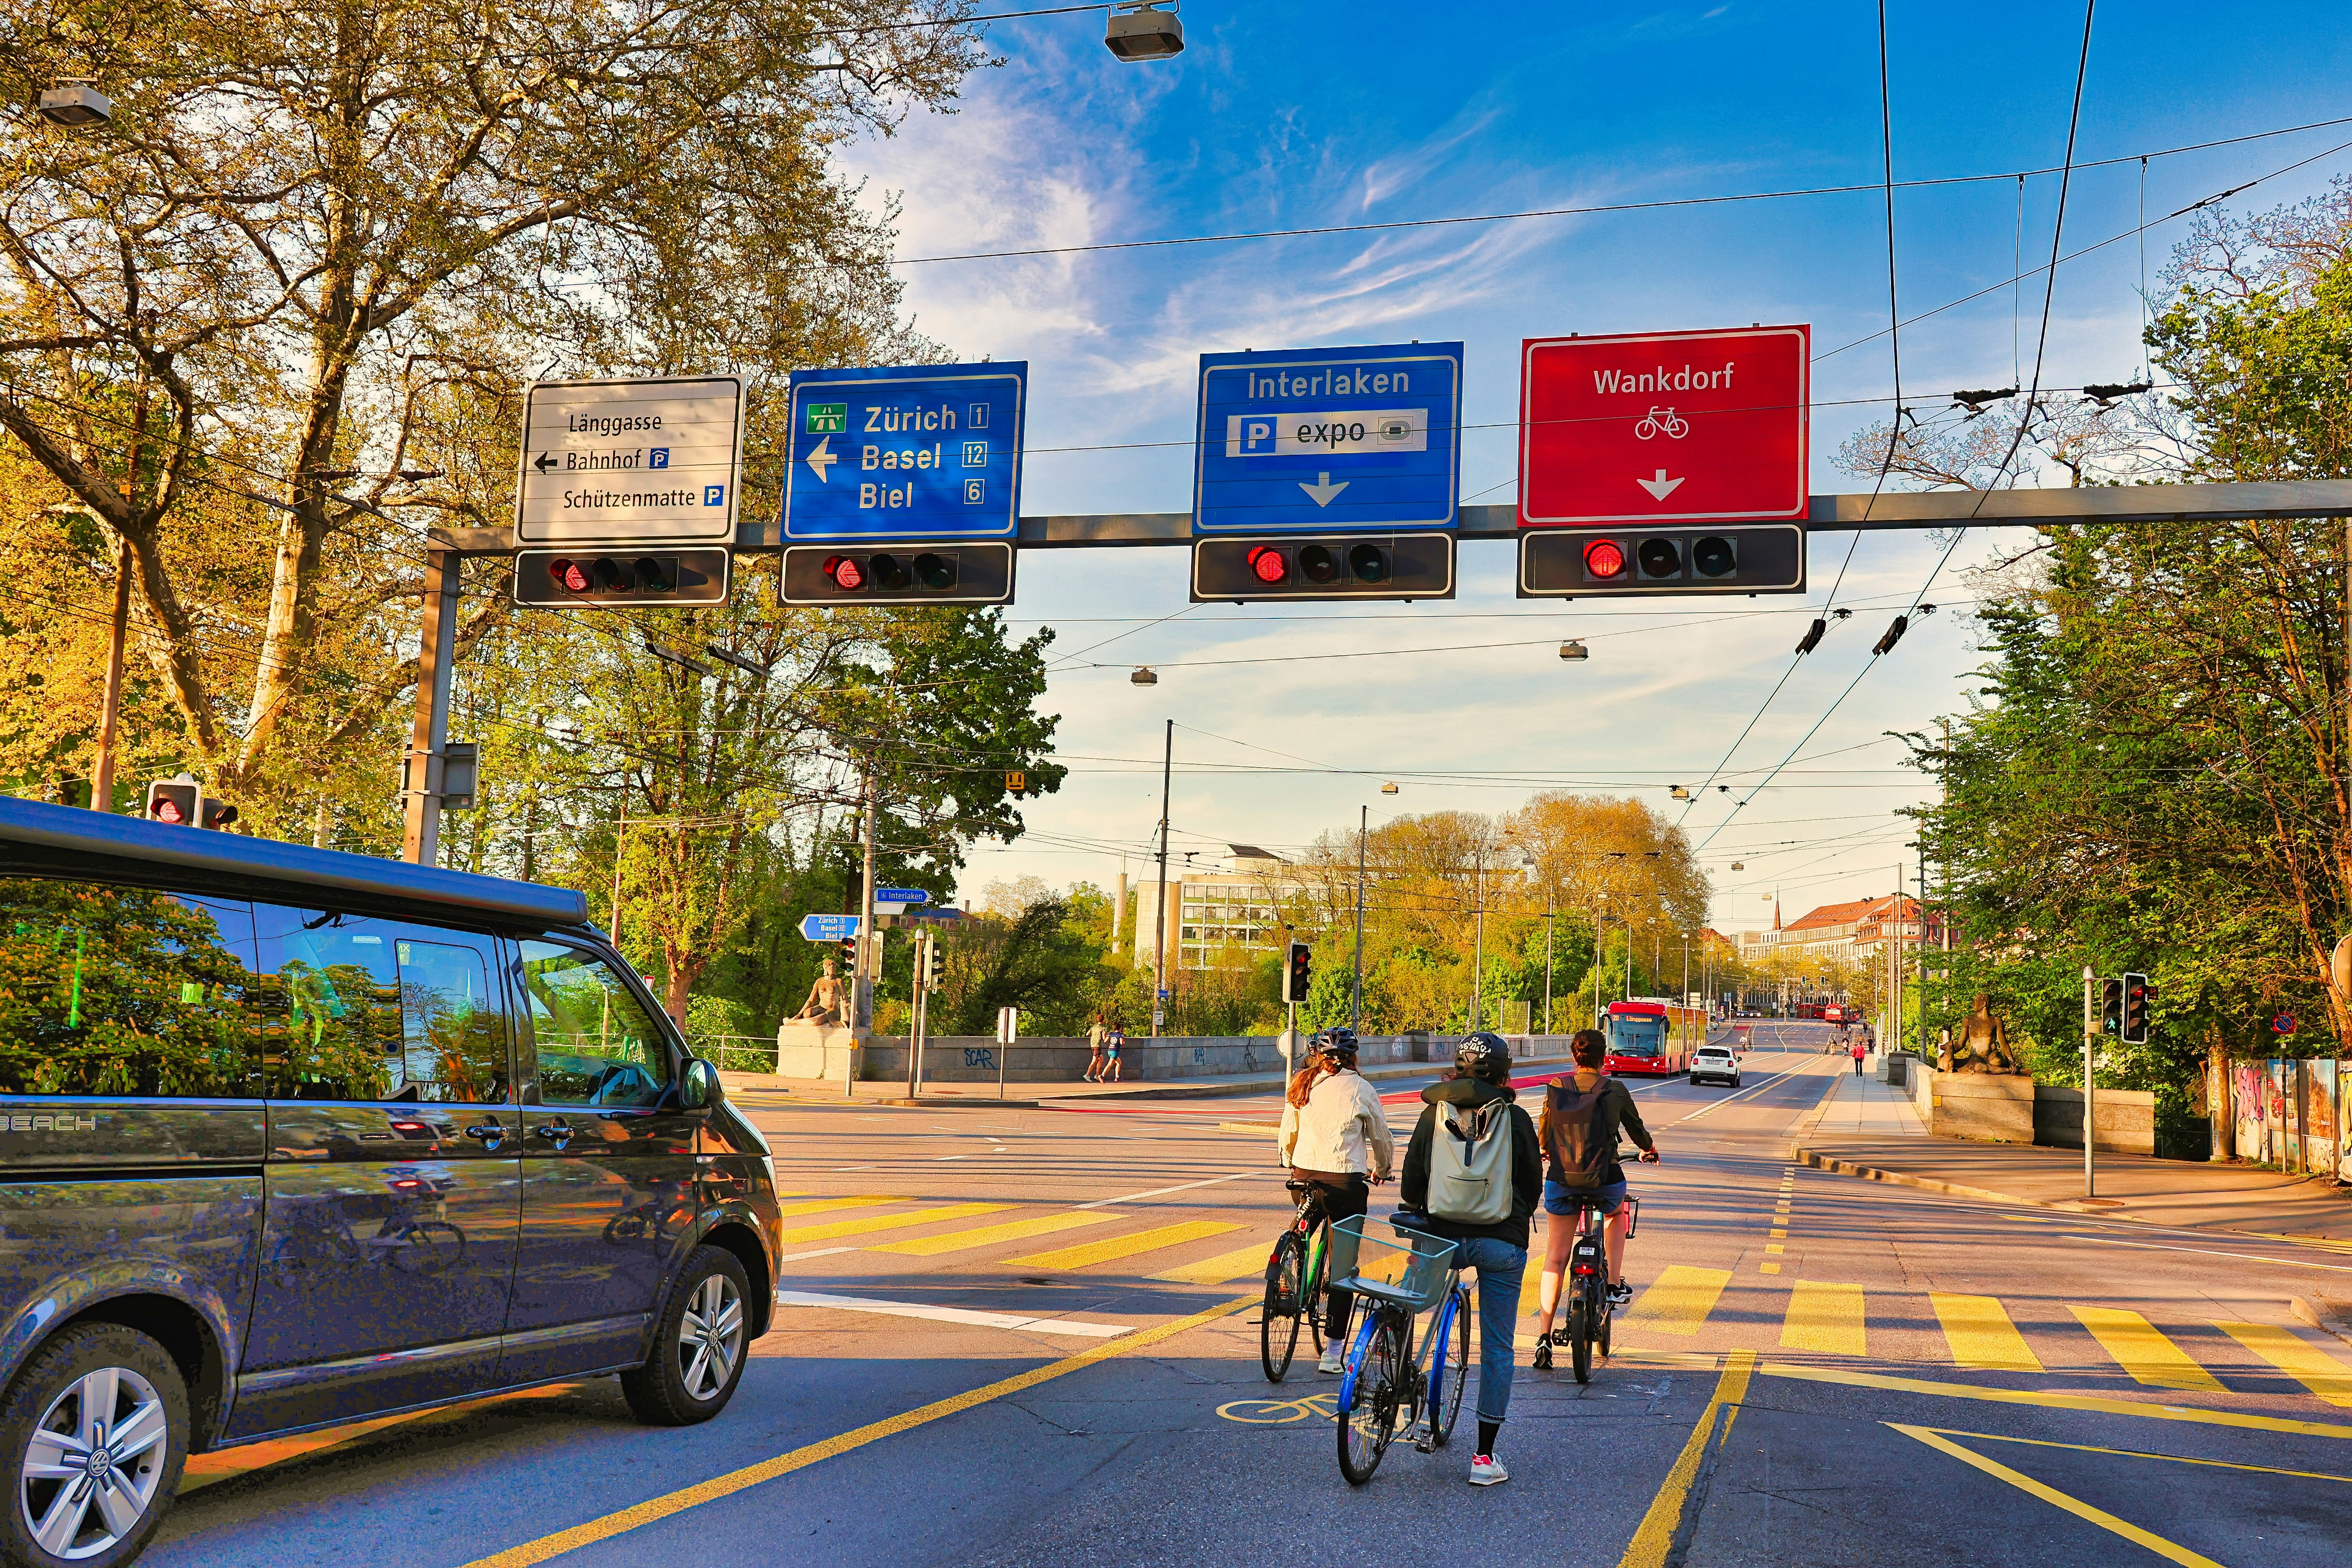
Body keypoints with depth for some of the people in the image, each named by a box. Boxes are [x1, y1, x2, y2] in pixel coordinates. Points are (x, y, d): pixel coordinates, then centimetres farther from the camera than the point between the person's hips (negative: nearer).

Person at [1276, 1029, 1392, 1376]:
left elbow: (1286, 1136, 13)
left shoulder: (1301, 1085, 5)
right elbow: (1382, 1139, 8)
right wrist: (1382, 1171, 27)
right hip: (1345, 1181, -3)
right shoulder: (1359, 1089, -3)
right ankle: (1333, 1353, 3)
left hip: (1304, 1175, 4)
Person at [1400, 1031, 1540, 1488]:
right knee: (1498, 1348, 5)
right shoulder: (1515, 1119, -4)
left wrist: (1417, 1209, 27)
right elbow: (1533, 1185, 5)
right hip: (1502, 1242, -2)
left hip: (1443, 1236, 2)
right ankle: (1484, 1457, 6)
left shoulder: (1434, 1113, 0)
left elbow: (1411, 1181, 5)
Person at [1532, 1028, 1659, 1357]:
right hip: (1605, 1181, -1)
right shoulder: (1615, 1090, -4)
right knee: (1617, 1213, 36)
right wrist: (1649, 1150, 36)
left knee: (1554, 1259, 9)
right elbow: (1635, 1127, 13)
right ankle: (1615, 1284, 29)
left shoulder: (1556, 1088, 0)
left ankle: (1544, 1337, 2)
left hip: (1561, 1181, 1)